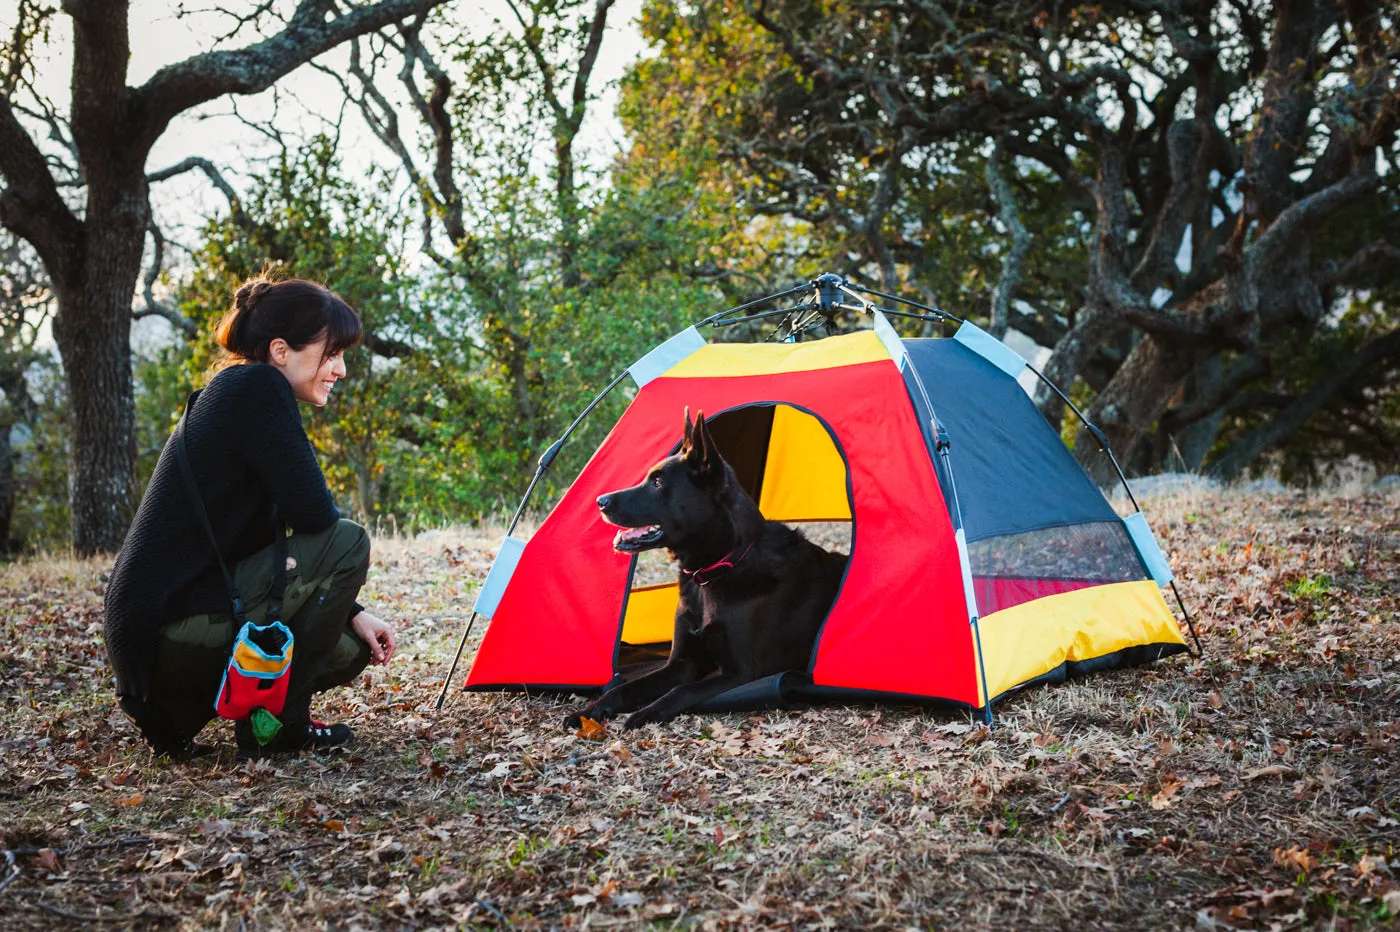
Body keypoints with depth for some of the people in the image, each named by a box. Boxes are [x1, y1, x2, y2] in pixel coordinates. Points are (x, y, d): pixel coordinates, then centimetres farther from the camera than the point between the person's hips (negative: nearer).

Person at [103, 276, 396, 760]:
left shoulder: (231, 393, 19)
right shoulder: (259, 389, -12)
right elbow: (313, 515, -18)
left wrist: (351, 612, 13)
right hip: (178, 631, -10)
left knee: (352, 648, 16)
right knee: (346, 544, -11)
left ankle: (173, 708, 12)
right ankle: (273, 721, -3)